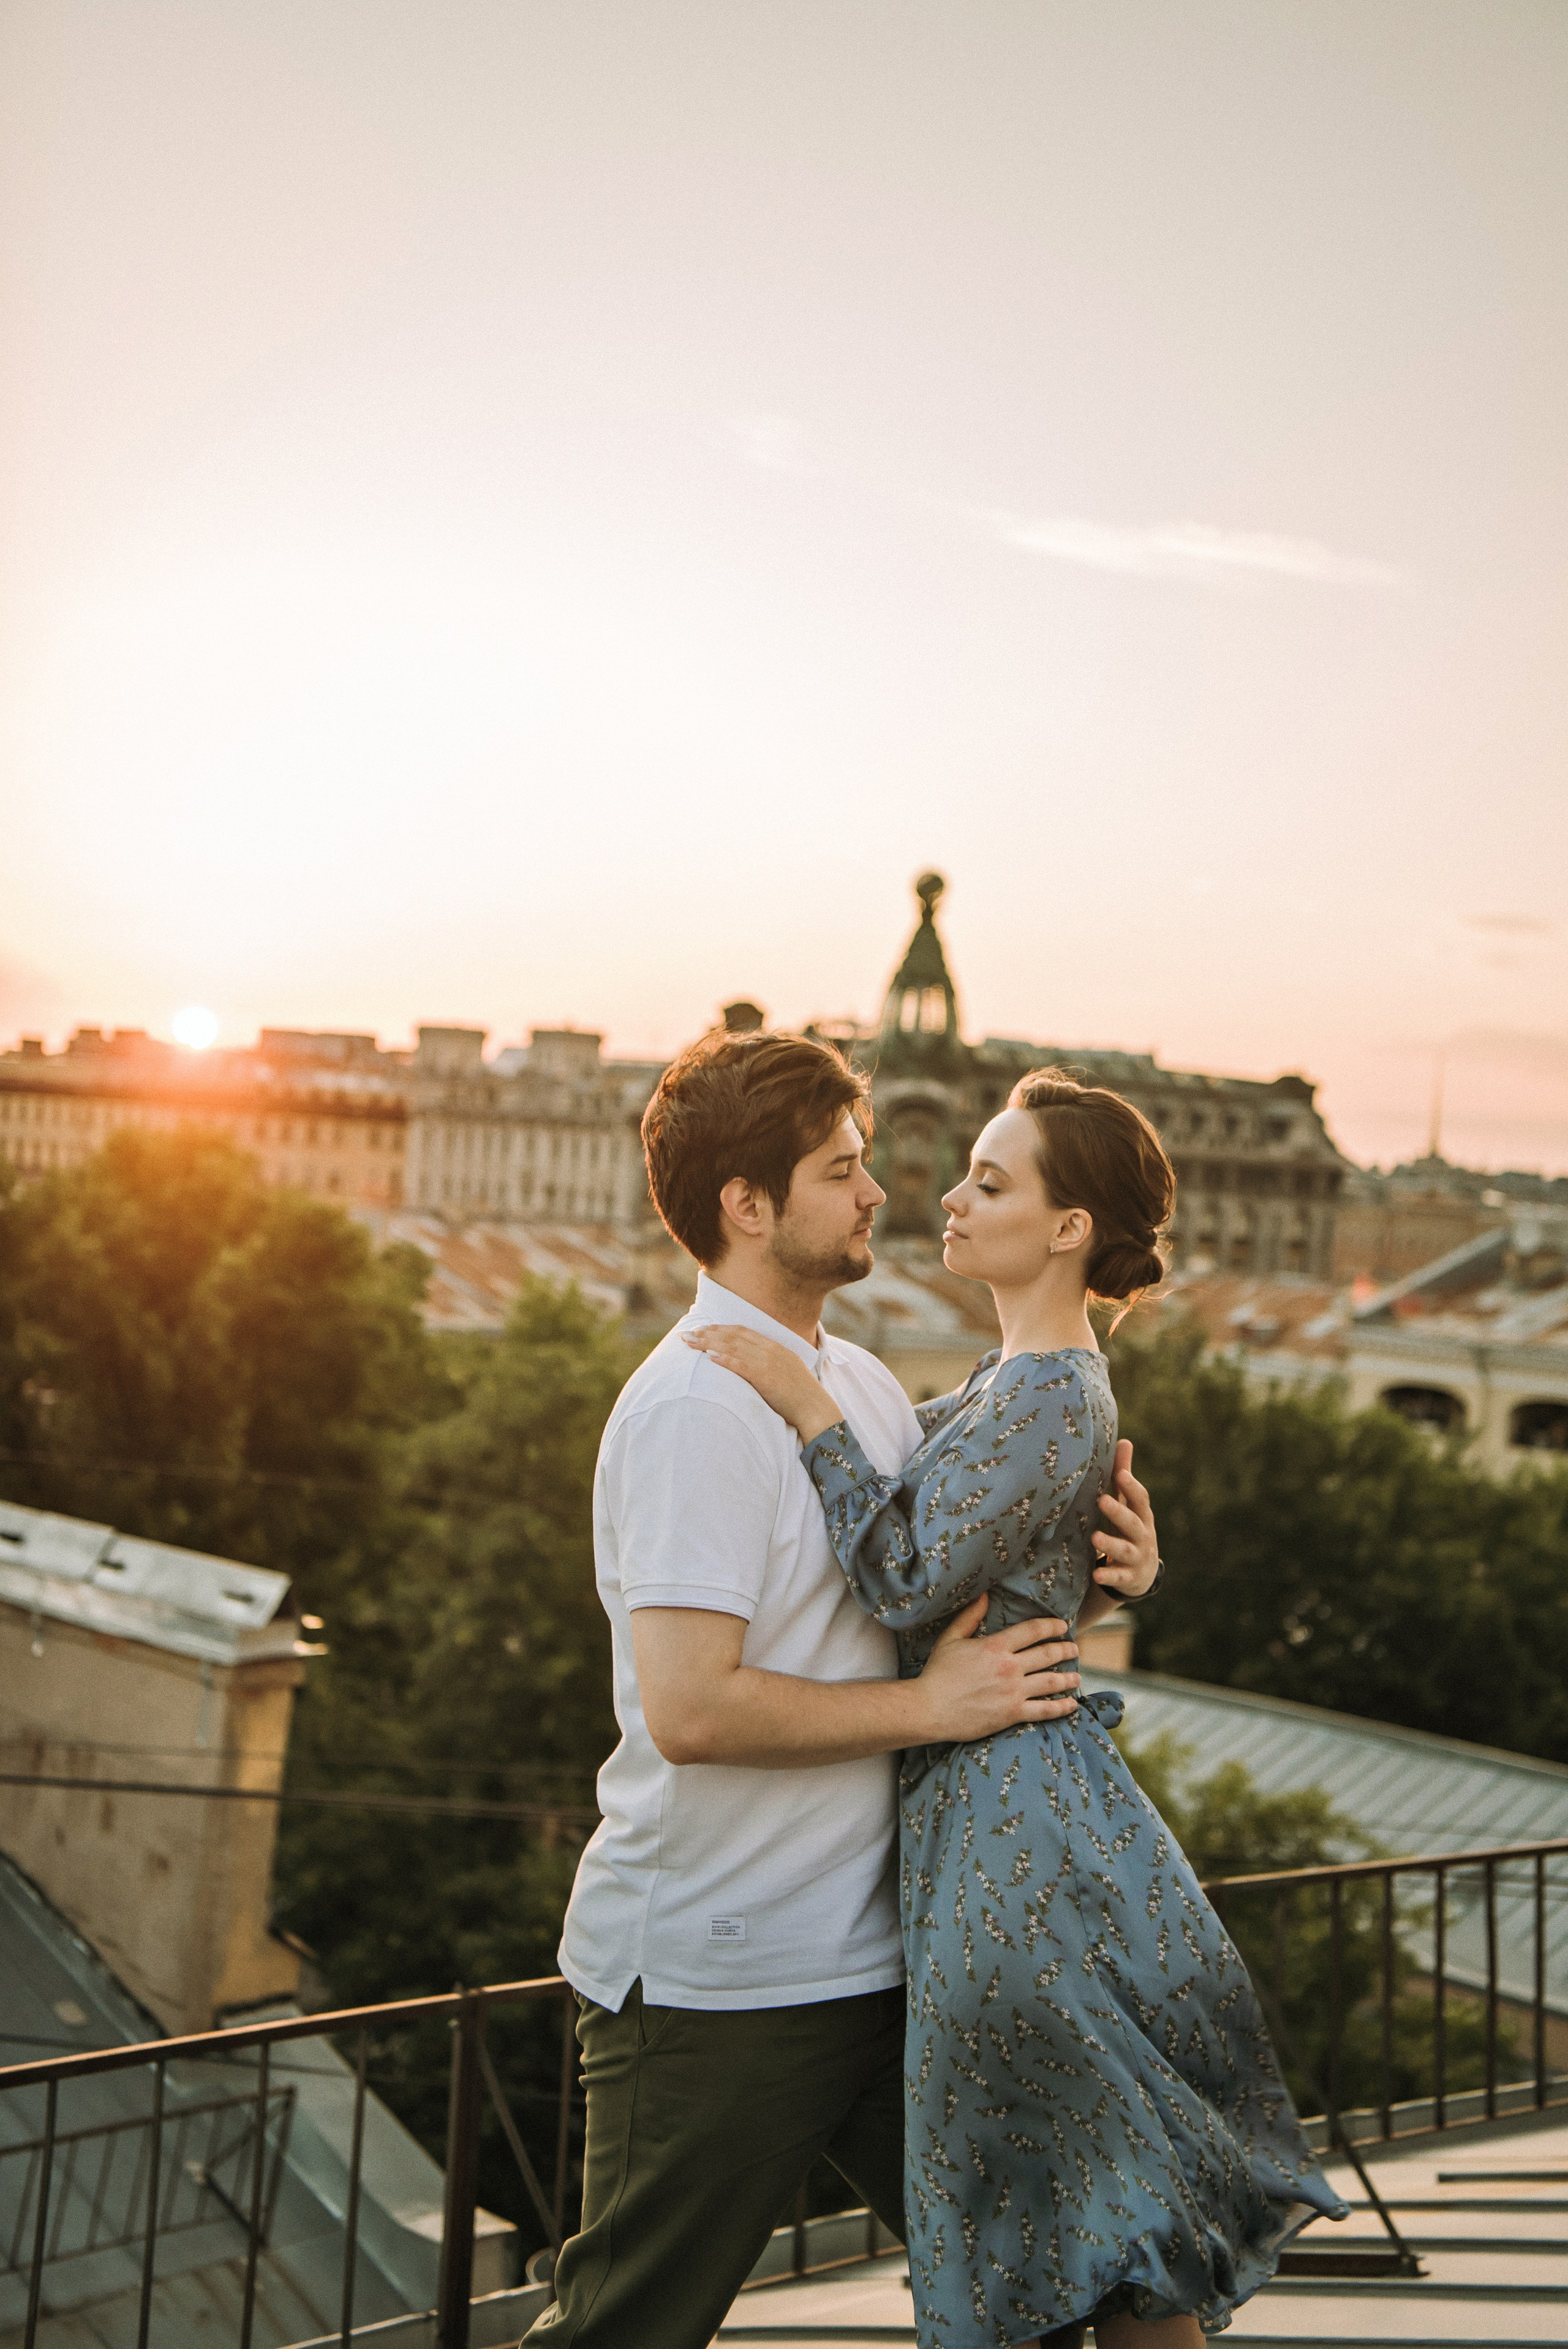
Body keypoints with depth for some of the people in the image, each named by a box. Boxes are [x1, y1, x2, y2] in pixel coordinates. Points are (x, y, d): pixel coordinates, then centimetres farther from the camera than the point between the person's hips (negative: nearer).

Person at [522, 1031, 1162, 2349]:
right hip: (709, 1985, -8)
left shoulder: (862, 1383, 11)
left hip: (871, 1957, 9)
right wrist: (927, 1707, -18)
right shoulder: (694, 1409, -19)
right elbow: (690, 1709, -26)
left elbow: (948, 1596, 22)